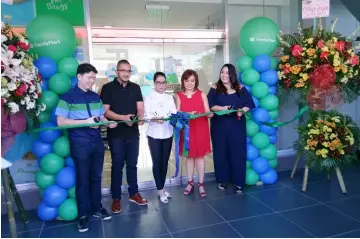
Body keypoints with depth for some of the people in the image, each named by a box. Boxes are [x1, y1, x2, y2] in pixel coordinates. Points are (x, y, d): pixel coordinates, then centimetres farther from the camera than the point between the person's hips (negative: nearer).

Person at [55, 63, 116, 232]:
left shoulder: (96, 97, 10)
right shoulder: (68, 97, -7)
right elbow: (60, 121, -13)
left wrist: (108, 122, -5)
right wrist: (86, 122, -20)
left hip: (97, 142, 5)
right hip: (80, 143, -5)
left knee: (96, 177, 15)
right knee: (82, 179, 5)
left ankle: (97, 208, 31)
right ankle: (83, 215, 19)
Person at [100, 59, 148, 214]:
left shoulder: (135, 88, 9)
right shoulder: (108, 88, -3)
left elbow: (140, 107, 3)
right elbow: (105, 111, -9)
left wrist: (140, 117, -19)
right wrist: (123, 117, -23)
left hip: (133, 133, 4)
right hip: (116, 134, -3)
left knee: (132, 165, 14)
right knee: (117, 166, 6)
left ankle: (134, 194, 28)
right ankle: (116, 198, 19)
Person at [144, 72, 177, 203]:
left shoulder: (170, 97, 12)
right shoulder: (149, 98, 1)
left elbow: (175, 113, 2)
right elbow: (146, 115, -10)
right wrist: (155, 119, -30)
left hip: (168, 133, 3)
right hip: (154, 134, -3)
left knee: (165, 161, 10)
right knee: (156, 162, 0)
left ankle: (162, 188, 24)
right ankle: (160, 190, 12)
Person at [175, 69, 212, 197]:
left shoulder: (202, 95, 2)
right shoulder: (179, 96, 3)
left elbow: (208, 112, 1)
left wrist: (209, 114, -22)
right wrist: (188, 114, -22)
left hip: (200, 129, -1)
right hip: (186, 129, 1)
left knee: (200, 156, 5)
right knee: (189, 156, 11)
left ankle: (201, 184, 16)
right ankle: (190, 182, 25)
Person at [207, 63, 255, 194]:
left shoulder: (241, 89, 5)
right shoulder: (215, 88, 3)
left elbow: (249, 104, 2)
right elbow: (210, 105, -7)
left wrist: (241, 111, -17)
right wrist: (222, 108, -23)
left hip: (237, 125, 0)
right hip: (219, 125, 0)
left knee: (238, 152, 0)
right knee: (221, 152, 7)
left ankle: (239, 182, 11)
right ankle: (222, 180, 22)